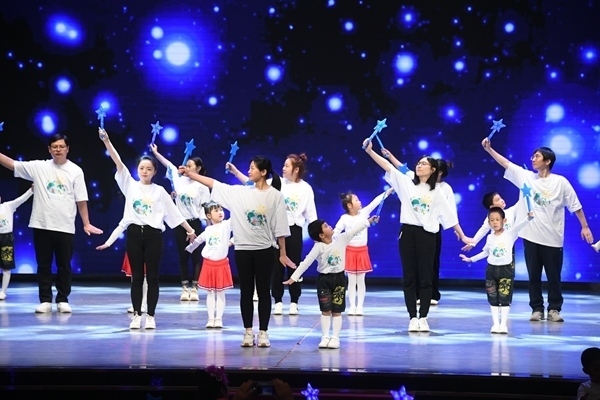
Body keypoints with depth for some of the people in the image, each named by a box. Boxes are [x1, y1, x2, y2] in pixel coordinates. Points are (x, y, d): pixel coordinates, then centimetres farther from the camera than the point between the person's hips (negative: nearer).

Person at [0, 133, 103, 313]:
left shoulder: (75, 171, 1)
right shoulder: (39, 167, 3)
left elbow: (81, 200, 1)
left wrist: (86, 224, -2)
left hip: (65, 227, -1)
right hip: (42, 225, 1)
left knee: (64, 265, 6)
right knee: (43, 265, 6)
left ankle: (62, 300, 16)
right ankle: (45, 300, 13)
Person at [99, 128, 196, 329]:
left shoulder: (159, 191, 7)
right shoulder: (130, 185, 7)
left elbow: (174, 212, 11)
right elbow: (118, 162, -2)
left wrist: (190, 230, 9)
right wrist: (106, 141, -12)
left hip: (153, 234, 0)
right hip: (134, 233, 0)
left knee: (152, 277, 2)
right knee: (137, 276, 4)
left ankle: (150, 316, 8)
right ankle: (137, 315, 9)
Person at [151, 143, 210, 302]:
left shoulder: (202, 186, -4)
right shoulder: (179, 180, 5)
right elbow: (169, 165, 7)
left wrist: (206, 223, -8)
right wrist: (155, 152, 7)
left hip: (195, 223, -3)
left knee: (196, 255, 1)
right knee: (183, 255, 6)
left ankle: (194, 288, 4)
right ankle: (185, 288, 10)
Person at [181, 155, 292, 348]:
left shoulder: (275, 195, -5)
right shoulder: (240, 192, 3)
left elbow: (279, 227, -3)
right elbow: (214, 184, 2)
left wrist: (283, 253, -2)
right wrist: (190, 173, -4)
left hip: (264, 250, -3)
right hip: (243, 249, 3)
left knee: (263, 292, 4)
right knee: (246, 292, 7)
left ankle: (263, 332, 11)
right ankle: (248, 332, 14)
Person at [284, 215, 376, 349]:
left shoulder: (341, 239, -7)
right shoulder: (318, 247, -16)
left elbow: (354, 229, -4)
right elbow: (306, 262, -18)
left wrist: (368, 221, -8)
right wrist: (294, 277, -21)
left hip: (339, 278, 2)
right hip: (324, 279, -2)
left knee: (337, 311, 4)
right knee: (326, 310, 4)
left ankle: (335, 337, 9)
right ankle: (325, 337, 11)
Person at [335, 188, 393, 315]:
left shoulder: (364, 213, -2)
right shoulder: (344, 219, -7)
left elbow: (376, 202, -6)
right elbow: (335, 232, -8)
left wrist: (388, 191, -10)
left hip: (362, 251, 2)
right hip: (350, 251, -2)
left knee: (361, 281, 6)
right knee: (351, 281, 4)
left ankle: (360, 306, 10)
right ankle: (352, 306, 9)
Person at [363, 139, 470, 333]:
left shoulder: (436, 193, 7)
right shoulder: (406, 182, 7)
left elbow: (450, 216, 10)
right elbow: (388, 166, -2)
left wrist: (463, 236, 9)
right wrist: (370, 151, -12)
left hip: (426, 235, -1)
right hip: (408, 233, 1)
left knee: (425, 278, 1)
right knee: (409, 278, 2)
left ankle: (423, 317, 8)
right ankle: (413, 318, 7)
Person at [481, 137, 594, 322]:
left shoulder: (560, 182, -3)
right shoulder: (525, 177, 5)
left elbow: (575, 206, 1)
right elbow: (505, 163, 1)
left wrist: (585, 227, -1)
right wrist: (489, 149, -8)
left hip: (552, 238, -3)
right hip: (531, 236, 3)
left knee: (553, 276, 4)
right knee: (533, 275, 6)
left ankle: (554, 309, 13)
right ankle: (537, 309, 13)